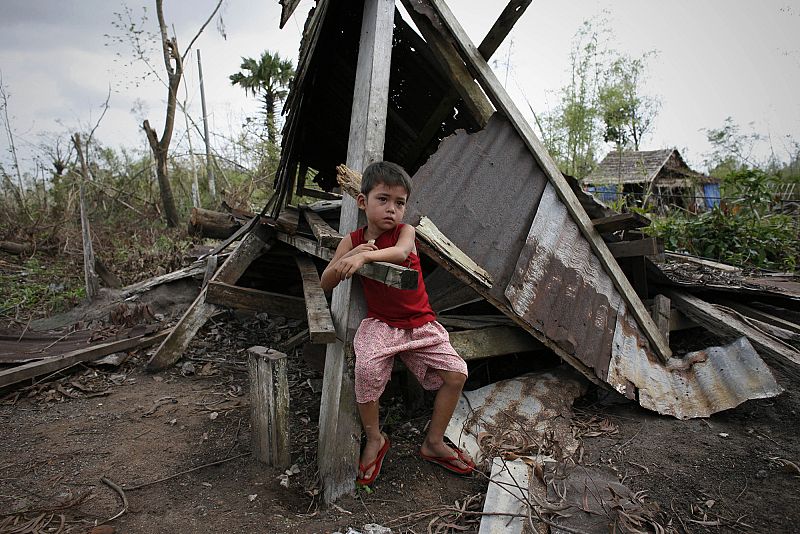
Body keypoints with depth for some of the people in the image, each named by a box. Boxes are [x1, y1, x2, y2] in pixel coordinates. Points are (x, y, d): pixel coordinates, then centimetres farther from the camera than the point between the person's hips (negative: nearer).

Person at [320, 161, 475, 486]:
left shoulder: (405, 231, -4)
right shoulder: (352, 241, 1)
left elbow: (400, 252, -30)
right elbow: (325, 285, -1)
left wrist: (365, 256, -49)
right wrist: (351, 255, -18)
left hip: (420, 323, 1)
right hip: (380, 324, -1)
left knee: (456, 373, -11)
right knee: (367, 370, -30)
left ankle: (433, 442, 10)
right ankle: (374, 439, -3)